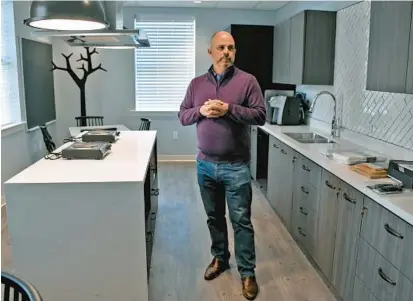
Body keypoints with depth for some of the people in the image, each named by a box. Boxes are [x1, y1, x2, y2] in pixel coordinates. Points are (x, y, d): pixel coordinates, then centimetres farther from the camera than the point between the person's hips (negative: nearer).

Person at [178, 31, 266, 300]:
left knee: (241, 221, 4)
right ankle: (220, 258, 38)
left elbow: (260, 116, -10)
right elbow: (183, 116, 7)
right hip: (206, 165, 4)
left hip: (236, 167, -3)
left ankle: (248, 272, 18)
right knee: (214, 217, 18)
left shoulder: (248, 80, -4)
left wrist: (229, 109, -20)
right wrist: (201, 110, -13)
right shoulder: (197, 83, 6)